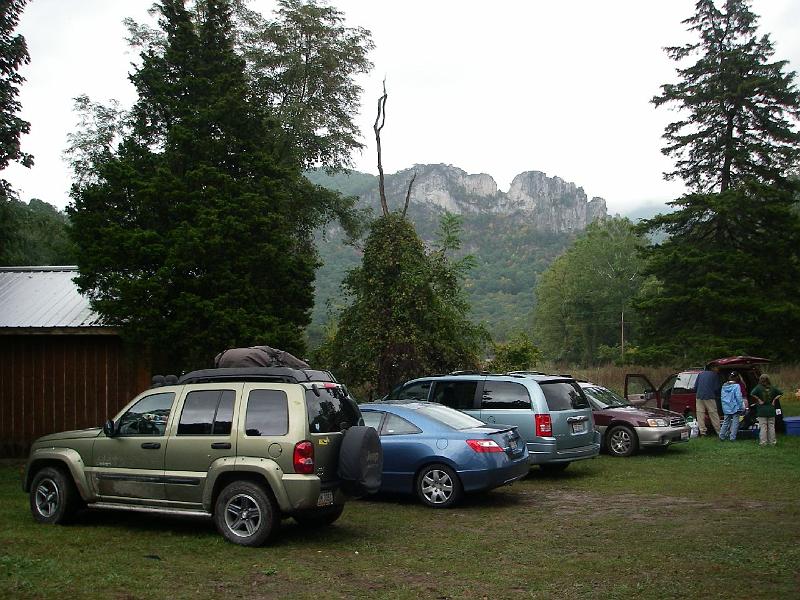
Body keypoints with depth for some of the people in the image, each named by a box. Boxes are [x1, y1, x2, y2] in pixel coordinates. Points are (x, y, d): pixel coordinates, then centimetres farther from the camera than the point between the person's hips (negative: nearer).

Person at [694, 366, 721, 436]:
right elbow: (716, 388, 4)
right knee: (713, 414, 1)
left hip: (699, 397, 3)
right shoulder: (715, 375, 4)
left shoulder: (700, 373, 15)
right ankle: (719, 431, 4)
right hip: (709, 397, -3)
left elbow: (695, 386, 13)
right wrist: (716, 395, 22)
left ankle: (702, 431, 1)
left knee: (700, 414, 4)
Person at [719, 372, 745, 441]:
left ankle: (722, 436, 13)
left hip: (726, 407, 5)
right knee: (735, 422, 3)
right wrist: (741, 407, -6)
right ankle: (732, 437, 2)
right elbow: (738, 397, -13)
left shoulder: (724, 386, 5)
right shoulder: (736, 386, -12)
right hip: (734, 407, -5)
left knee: (726, 422, 15)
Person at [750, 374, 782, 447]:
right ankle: (772, 442, 14)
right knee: (771, 426, 10)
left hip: (762, 411, -3)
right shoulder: (772, 387, 2)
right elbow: (780, 393, 6)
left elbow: (752, 394, -24)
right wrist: (774, 399, 4)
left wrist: (759, 400, -14)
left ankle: (763, 442, 1)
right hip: (771, 410, 3)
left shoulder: (758, 387, -9)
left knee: (763, 427, 1)